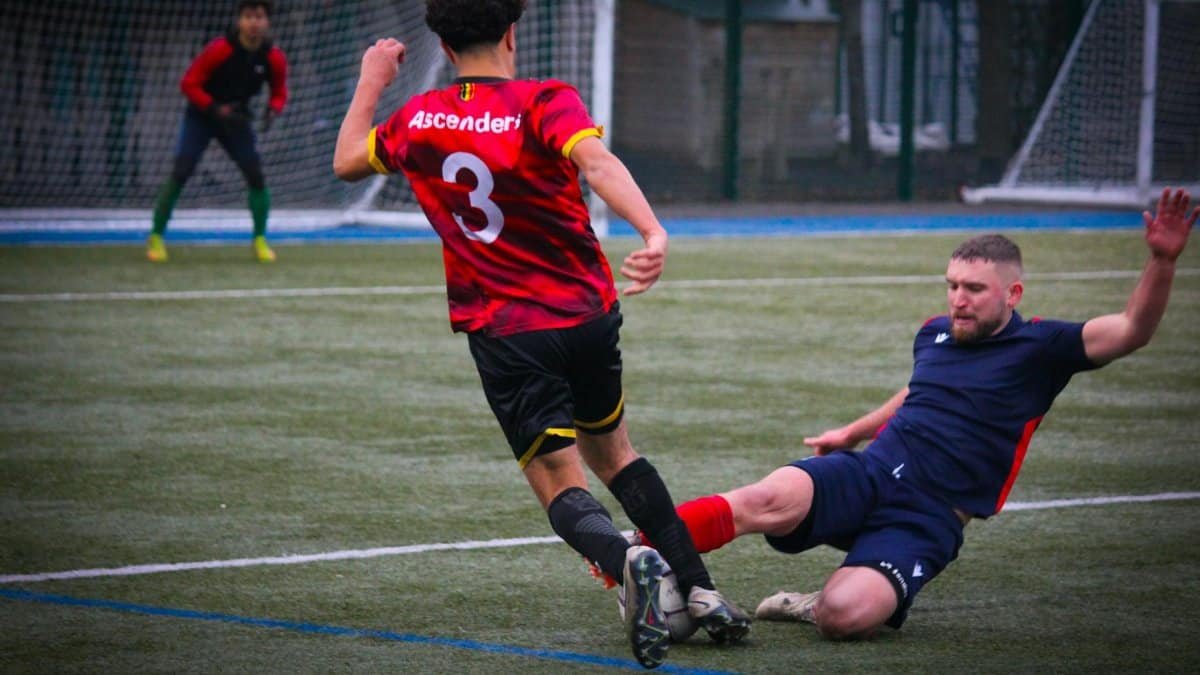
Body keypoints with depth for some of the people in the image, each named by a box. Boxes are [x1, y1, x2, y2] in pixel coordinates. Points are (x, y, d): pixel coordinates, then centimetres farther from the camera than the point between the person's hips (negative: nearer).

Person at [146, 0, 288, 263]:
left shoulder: (274, 58, -13)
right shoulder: (219, 50, -24)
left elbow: (279, 94, 3)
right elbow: (188, 84, -17)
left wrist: (272, 111, -20)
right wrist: (216, 109, -28)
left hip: (236, 119, 3)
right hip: (201, 115, -3)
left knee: (256, 174, -9)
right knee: (180, 172, -15)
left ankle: (260, 240, 6)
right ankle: (156, 237, -5)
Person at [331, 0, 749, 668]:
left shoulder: (418, 120, 1)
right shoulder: (545, 103, -8)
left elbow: (347, 161, 20)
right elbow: (596, 161, -29)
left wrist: (372, 81, 33)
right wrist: (653, 232, -44)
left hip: (502, 333, 0)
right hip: (588, 313, 1)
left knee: (562, 486, 1)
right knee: (612, 450, 24)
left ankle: (626, 558, -32)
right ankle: (701, 589, 17)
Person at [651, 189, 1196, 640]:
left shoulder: (1038, 349, 0)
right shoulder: (933, 334, 16)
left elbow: (1131, 330, -12)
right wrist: (852, 433, 49)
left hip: (927, 520, -4)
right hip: (871, 474, 4)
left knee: (846, 616, -32)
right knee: (772, 500, -33)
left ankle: (814, 605, 2)